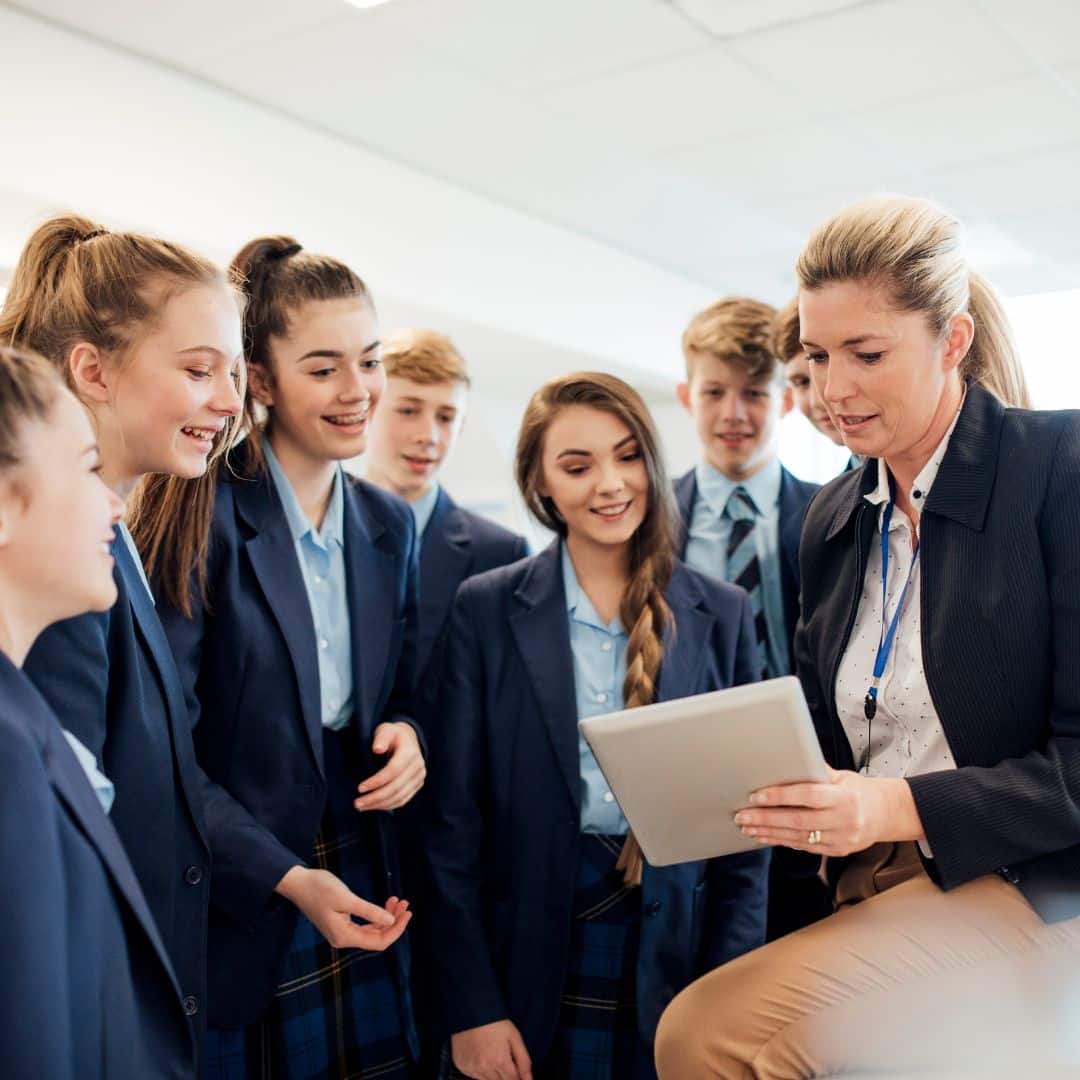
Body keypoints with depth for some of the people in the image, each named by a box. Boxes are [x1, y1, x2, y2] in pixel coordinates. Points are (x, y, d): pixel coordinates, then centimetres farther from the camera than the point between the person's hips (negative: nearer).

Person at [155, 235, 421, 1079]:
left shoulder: (389, 525, 6)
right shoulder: (204, 516, -13)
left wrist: (407, 734, -7)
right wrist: (286, 877, -20)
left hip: (363, 900, 5)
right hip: (236, 908, -5)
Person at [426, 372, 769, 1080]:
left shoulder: (722, 614, 1)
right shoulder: (487, 608, -3)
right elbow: (453, 818, -4)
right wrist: (472, 1006, -7)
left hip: (673, 960, 1)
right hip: (529, 958, -1)